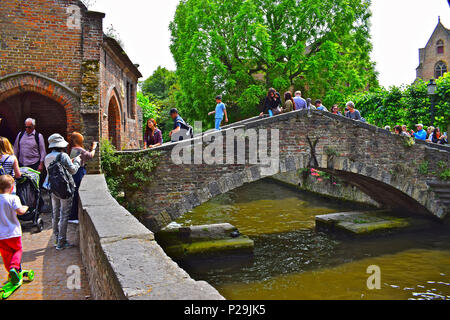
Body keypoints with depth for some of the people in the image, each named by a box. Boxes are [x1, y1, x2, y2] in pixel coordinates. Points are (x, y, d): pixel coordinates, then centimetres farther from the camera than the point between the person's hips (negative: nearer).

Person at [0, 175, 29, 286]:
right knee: (18, 250, 17)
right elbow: (20, 211, -24)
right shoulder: (13, 198, -13)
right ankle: (14, 267, -7)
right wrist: (25, 208, -5)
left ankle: (12, 274, 22)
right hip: (13, 232, -3)